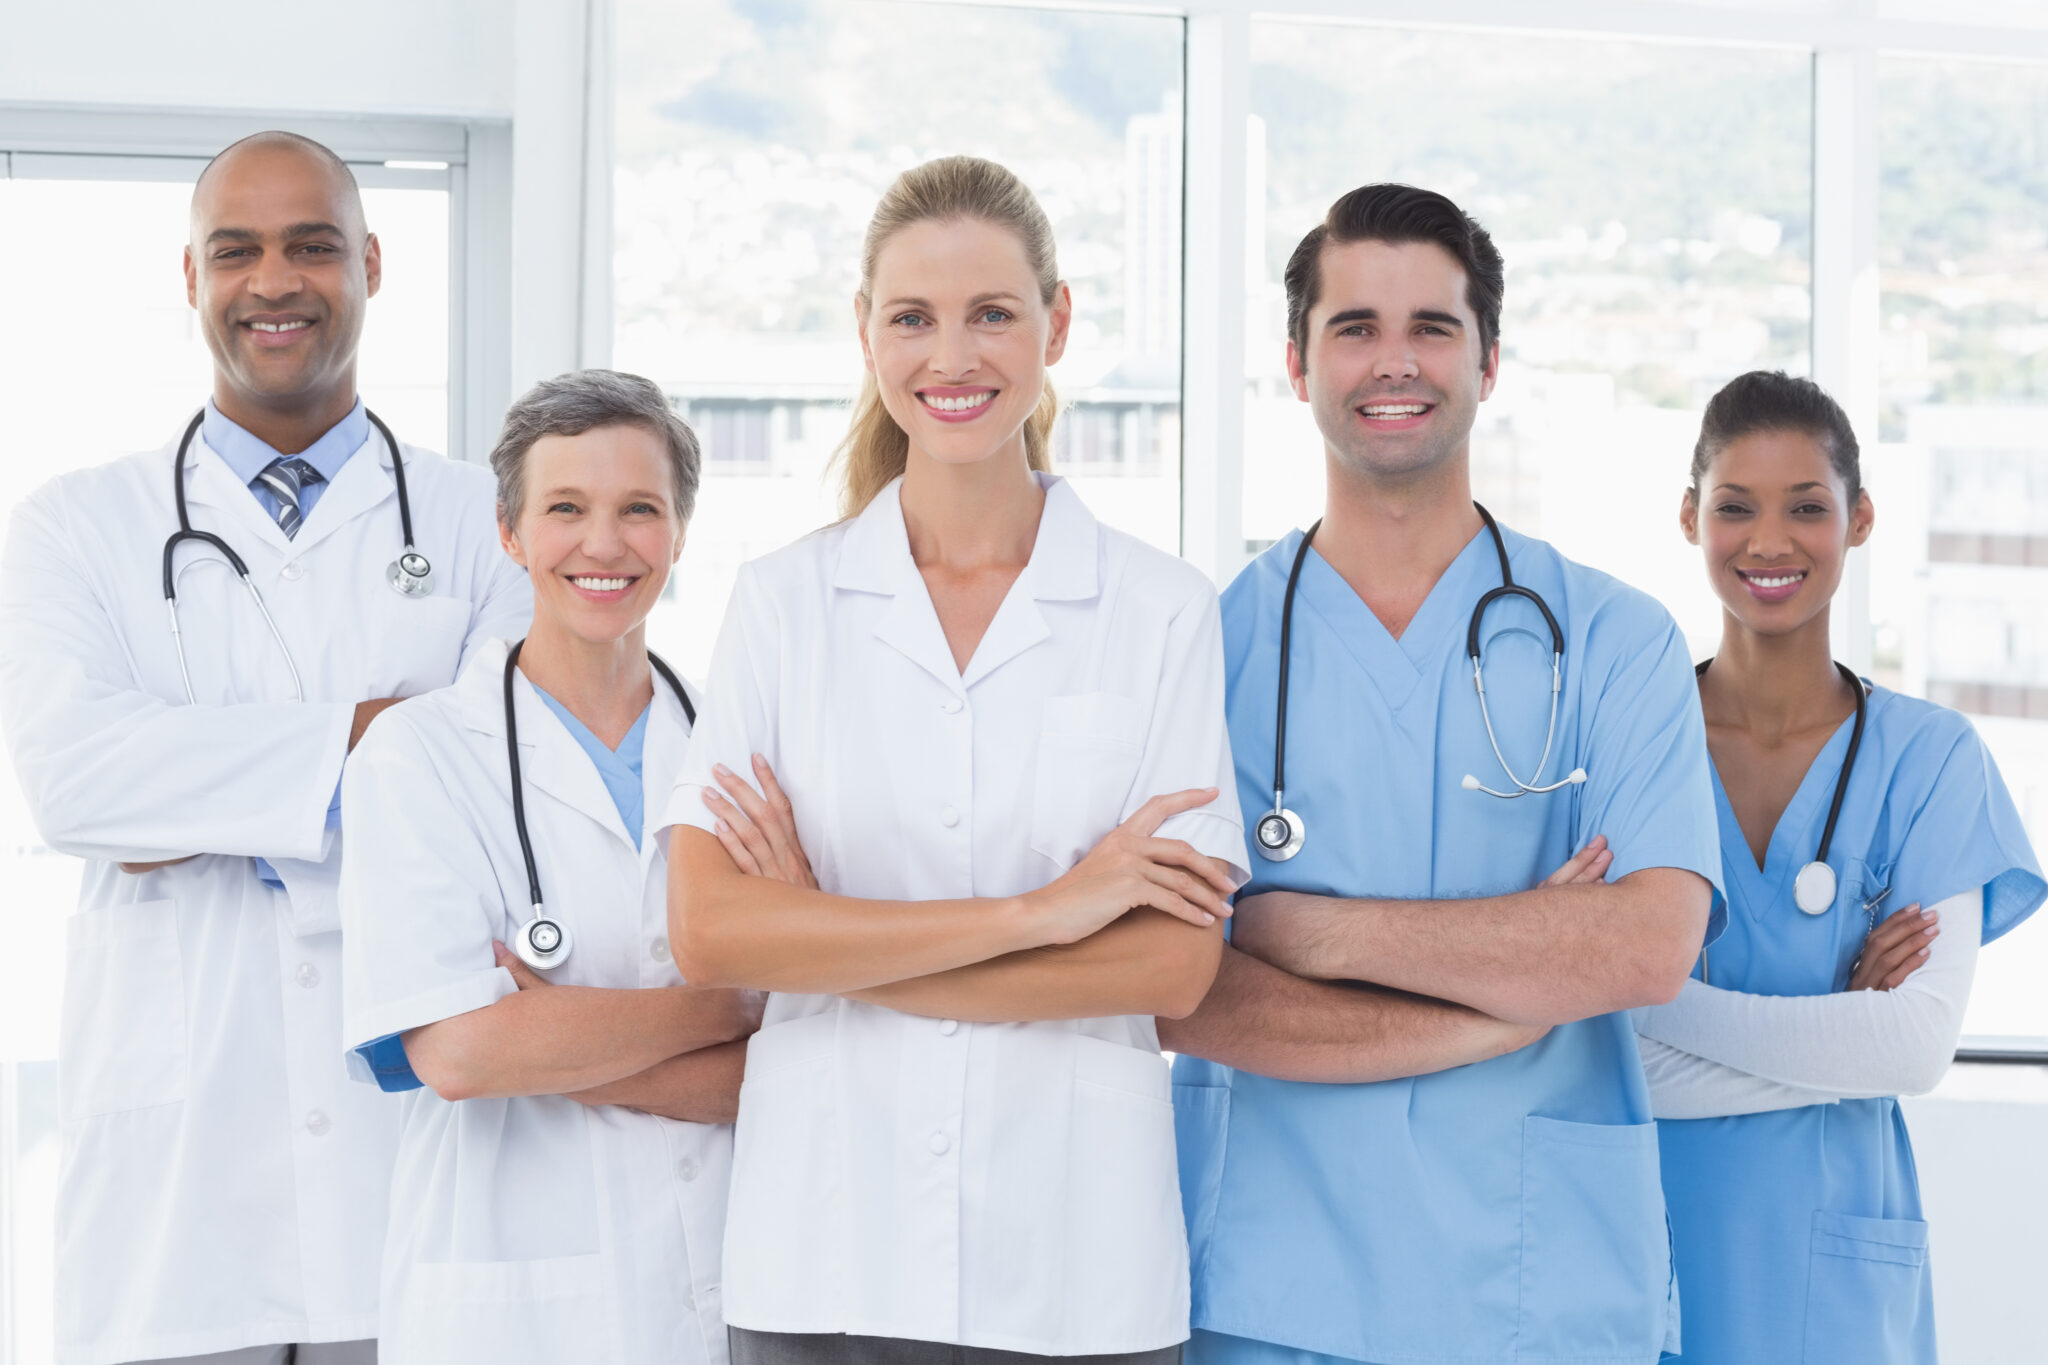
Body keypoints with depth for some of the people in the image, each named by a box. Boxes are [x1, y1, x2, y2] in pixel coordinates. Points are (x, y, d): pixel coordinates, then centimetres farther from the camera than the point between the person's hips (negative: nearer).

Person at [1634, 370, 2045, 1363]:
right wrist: (1832, 1029, -15)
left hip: (1828, 1253, 0)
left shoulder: (1928, 757, -2)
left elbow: (1918, 1046, -12)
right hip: (1641, 1232, 0)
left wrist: (1666, 1006, -16)